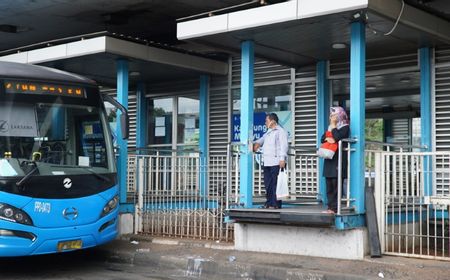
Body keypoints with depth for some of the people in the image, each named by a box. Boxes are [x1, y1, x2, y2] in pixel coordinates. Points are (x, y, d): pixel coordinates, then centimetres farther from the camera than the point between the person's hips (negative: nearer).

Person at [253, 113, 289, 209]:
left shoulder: (280, 131, -3)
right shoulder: (268, 133, 24)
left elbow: (284, 146, -12)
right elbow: (262, 139, 35)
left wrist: (282, 158, -21)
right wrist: (256, 143, 12)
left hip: (276, 162, -9)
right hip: (267, 163, 9)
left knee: (275, 183, -8)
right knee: (268, 184, 8)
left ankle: (276, 204, -7)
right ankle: (269, 202, 13)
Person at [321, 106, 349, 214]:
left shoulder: (345, 127, -2)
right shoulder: (330, 127, 22)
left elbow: (337, 137, -18)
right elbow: (323, 138, 16)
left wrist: (333, 125, -6)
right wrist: (327, 138, -6)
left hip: (338, 159, -8)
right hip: (329, 159, 8)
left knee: (336, 184, -10)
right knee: (329, 185, 6)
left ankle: (335, 207, -10)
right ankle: (330, 207, 9)